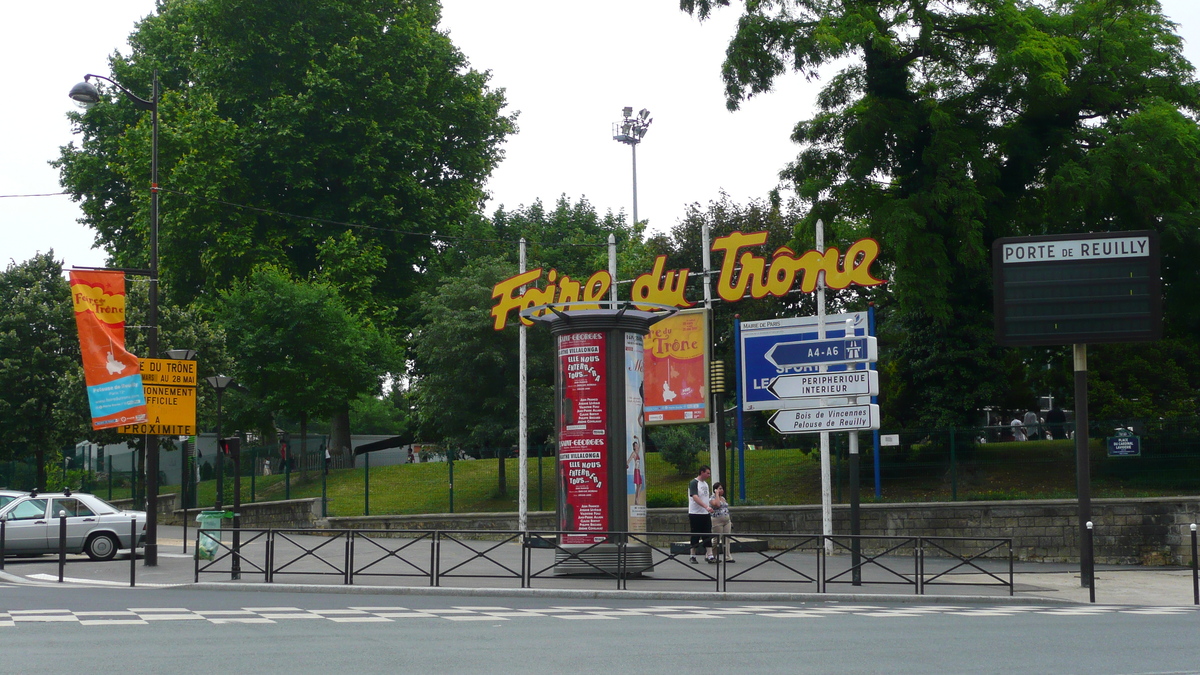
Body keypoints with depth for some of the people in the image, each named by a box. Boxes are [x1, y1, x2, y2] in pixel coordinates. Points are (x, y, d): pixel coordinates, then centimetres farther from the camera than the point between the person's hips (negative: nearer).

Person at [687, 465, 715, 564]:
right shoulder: (694, 483, -11)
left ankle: (709, 555, 0)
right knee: (695, 536, -1)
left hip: (706, 514, 7)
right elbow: (695, 497, -23)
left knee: (708, 535, 2)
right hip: (695, 513, -7)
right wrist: (706, 507, -32)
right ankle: (693, 556, 7)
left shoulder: (706, 484, 15)